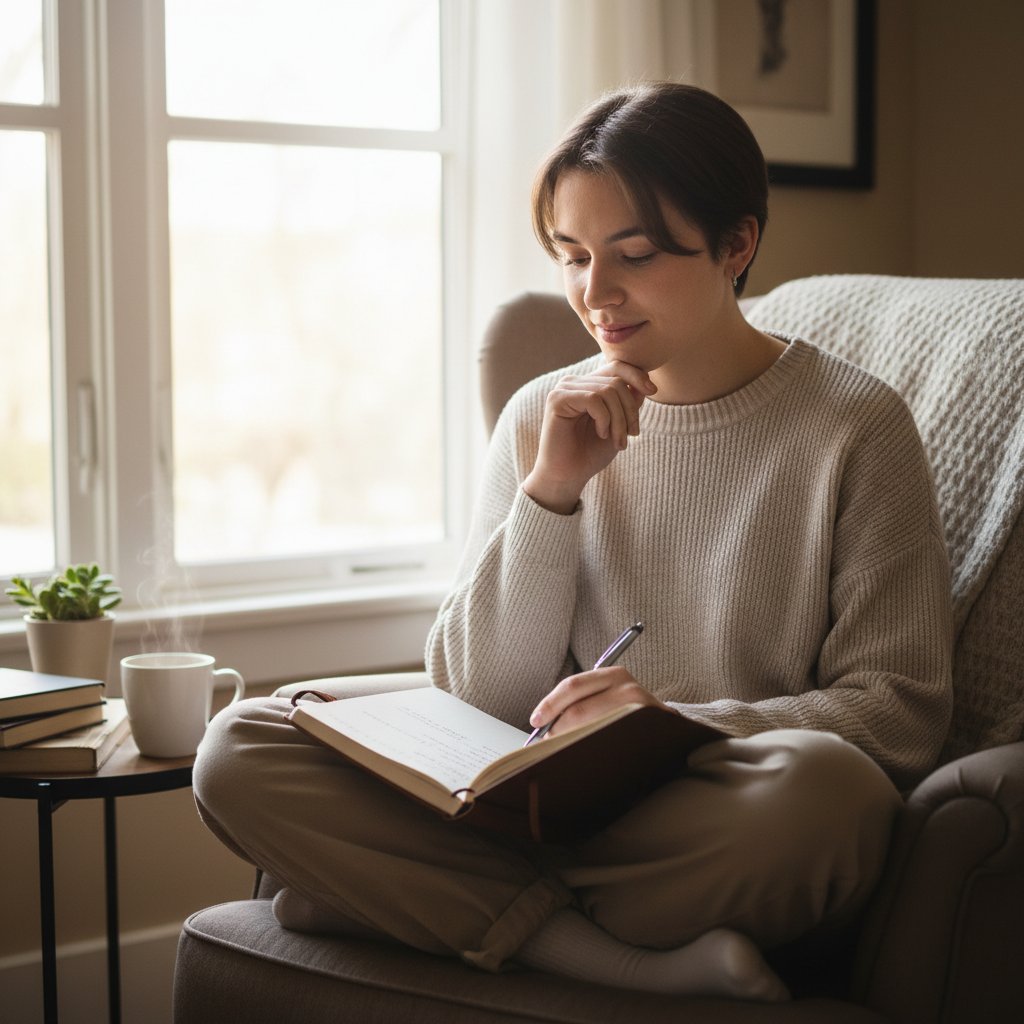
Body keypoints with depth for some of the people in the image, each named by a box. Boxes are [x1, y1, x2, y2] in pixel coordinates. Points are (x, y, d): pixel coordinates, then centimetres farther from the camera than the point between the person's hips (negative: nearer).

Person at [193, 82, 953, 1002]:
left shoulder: (853, 427, -1)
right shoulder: (541, 420, 9)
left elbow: (899, 710, -5)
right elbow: (483, 701, 4)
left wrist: (681, 723, -21)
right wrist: (551, 492, -9)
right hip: (541, 807, 4)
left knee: (824, 786, -39)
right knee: (238, 753, -16)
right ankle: (651, 969, -25)